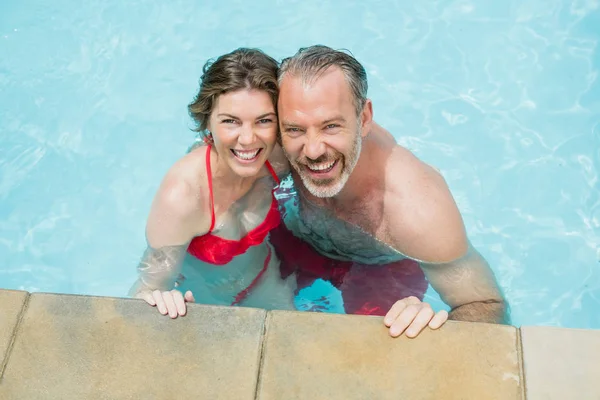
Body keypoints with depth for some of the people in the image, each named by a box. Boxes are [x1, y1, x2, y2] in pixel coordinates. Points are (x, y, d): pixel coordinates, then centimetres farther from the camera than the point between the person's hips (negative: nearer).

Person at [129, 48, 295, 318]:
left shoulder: (277, 156, -24)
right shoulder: (180, 197, -40)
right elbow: (151, 285, -35)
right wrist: (149, 297, -54)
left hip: (266, 280, 3)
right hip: (201, 302, -3)